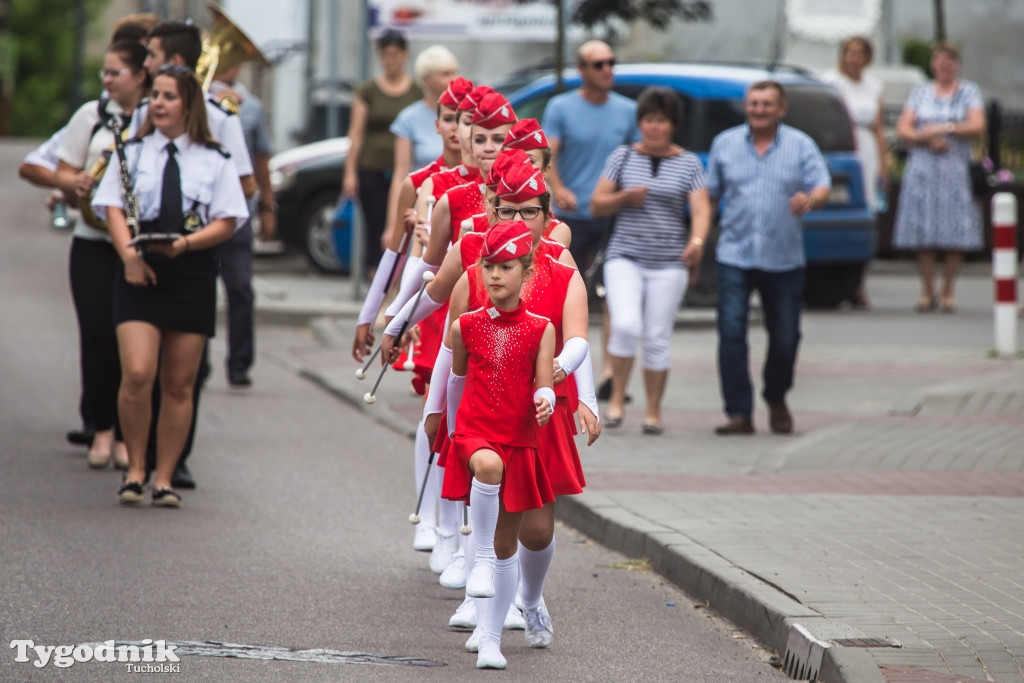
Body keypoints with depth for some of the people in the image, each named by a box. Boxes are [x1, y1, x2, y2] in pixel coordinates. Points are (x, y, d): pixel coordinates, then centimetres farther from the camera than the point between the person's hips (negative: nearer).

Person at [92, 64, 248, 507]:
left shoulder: (214, 160, 7)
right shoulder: (132, 152, 10)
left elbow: (227, 221, 2)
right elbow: (114, 208, 2)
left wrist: (186, 243, -15)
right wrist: (128, 253, -15)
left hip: (192, 273, 1)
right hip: (140, 272, -1)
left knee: (179, 384, 2)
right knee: (137, 375, -15)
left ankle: (164, 478, 11)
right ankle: (135, 468, 1)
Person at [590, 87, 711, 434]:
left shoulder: (689, 164, 4)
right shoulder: (623, 157, 6)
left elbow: (701, 210, -8)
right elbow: (596, 205, 6)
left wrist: (697, 242, -28)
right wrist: (625, 197, -13)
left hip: (669, 263, 0)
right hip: (625, 258, 0)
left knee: (657, 339, 0)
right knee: (626, 326, -19)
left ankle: (654, 411, 11)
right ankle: (617, 398, -3)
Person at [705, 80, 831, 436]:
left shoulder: (800, 146, 3)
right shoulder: (724, 143, 8)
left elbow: (823, 187, -9)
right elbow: (709, 193, 12)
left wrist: (810, 199, -32)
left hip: (784, 260, 0)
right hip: (734, 257, 0)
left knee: (785, 337, 7)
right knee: (731, 333, -13)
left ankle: (776, 400, 34)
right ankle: (739, 413, -9)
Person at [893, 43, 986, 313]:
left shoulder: (969, 92, 9)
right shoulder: (921, 92, 14)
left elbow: (977, 126, -4)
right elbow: (903, 129, 6)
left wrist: (942, 129, -9)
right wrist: (928, 138, -10)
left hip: (956, 169, -2)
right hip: (922, 168, 2)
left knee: (956, 232, -6)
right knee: (923, 232, -3)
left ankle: (948, 291, 2)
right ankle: (927, 290, 4)